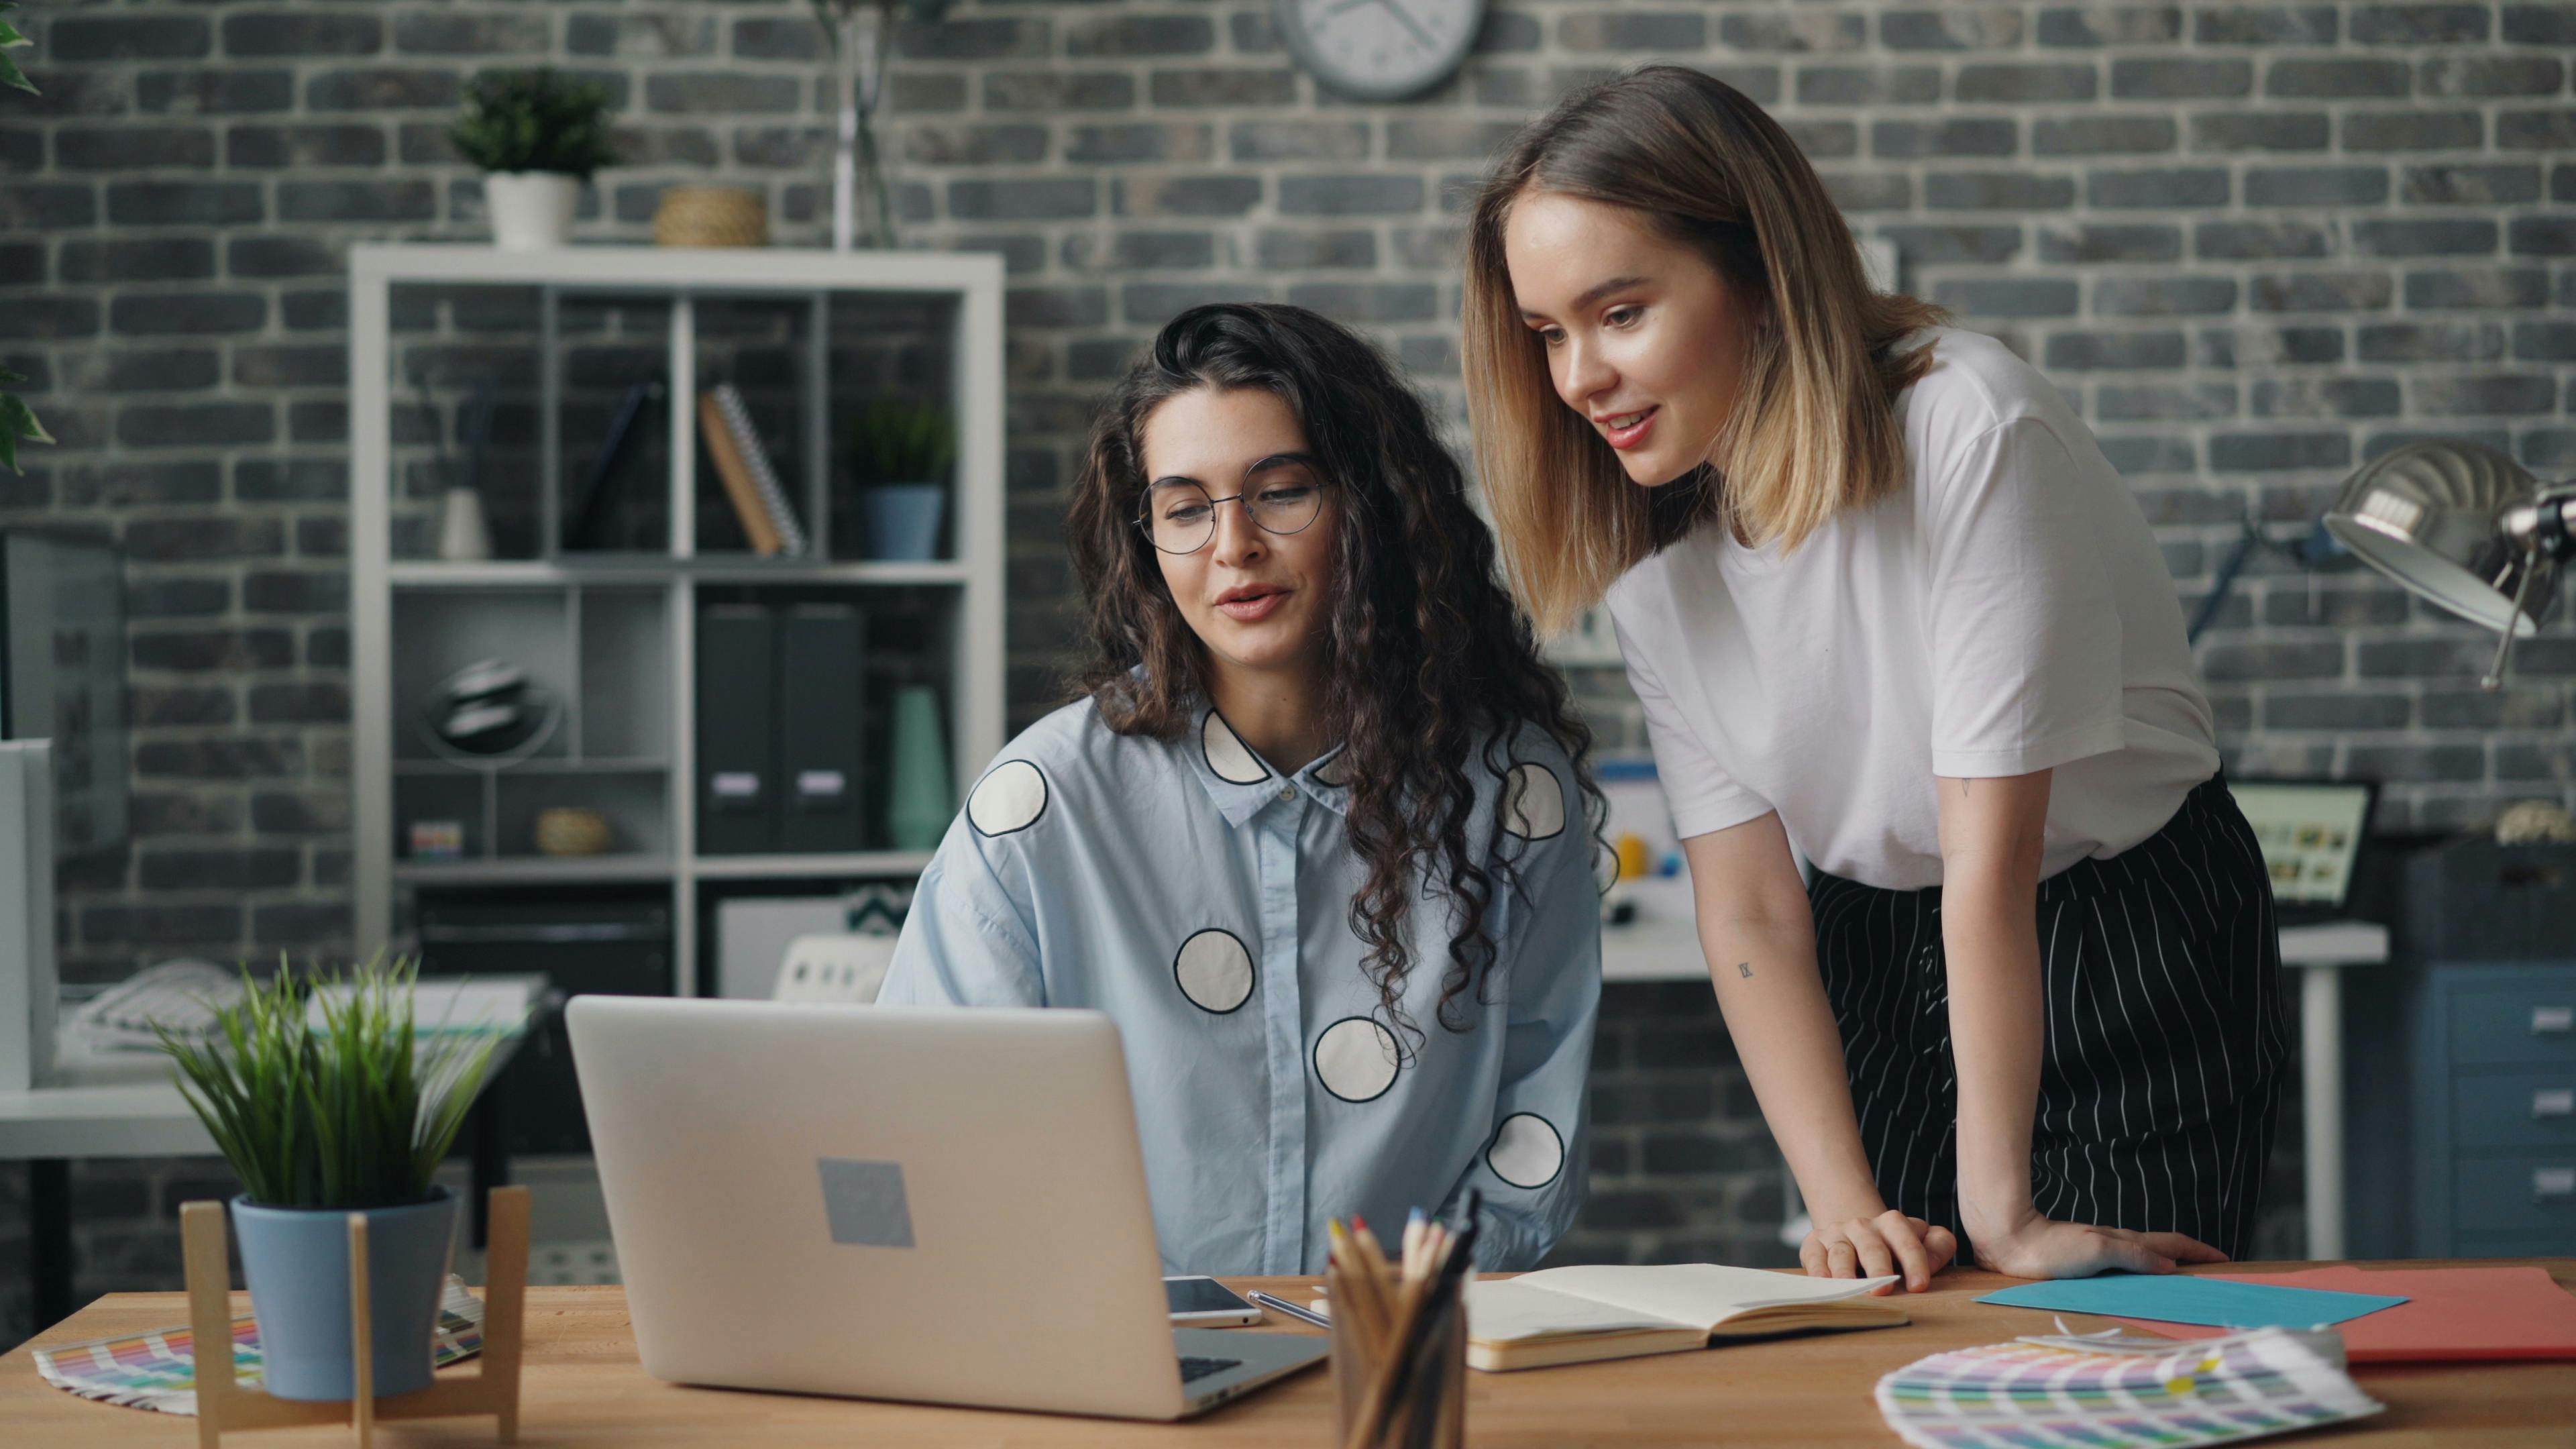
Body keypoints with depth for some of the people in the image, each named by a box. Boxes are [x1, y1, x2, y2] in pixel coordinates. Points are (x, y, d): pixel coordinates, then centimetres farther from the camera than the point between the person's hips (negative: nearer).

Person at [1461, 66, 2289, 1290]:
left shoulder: (1970, 429, -27)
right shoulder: (1652, 554, -8)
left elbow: (1992, 852, -28)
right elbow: (1749, 906, -9)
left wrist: (2003, 1210, -26)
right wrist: (1844, 1208, -21)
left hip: (2131, 945, -4)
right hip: (1883, 963, 4)